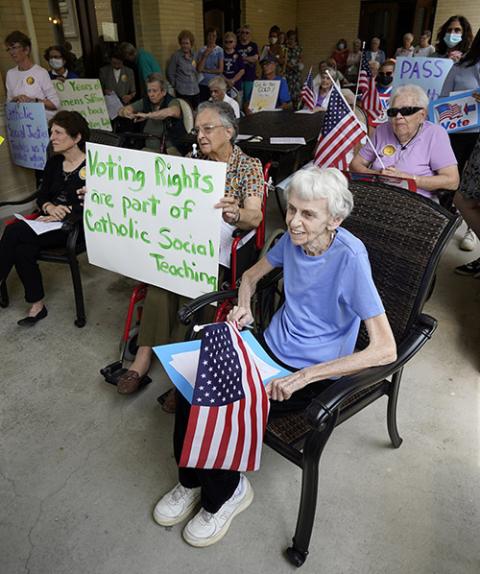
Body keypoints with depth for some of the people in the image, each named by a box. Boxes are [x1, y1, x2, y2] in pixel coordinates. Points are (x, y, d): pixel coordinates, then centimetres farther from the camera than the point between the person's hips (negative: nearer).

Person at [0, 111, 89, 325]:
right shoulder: (54, 162, 14)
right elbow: (42, 196, 14)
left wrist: (62, 214, -20)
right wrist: (49, 207, -10)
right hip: (49, 222, 6)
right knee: (23, 250, -24)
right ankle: (37, 305, -9)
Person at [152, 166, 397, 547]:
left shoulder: (350, 257, -24)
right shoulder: (294, 237, -4)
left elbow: (386, 349, -28)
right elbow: (253, 274, 17)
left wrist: (303, 377, -29)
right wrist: (244, 306, -5)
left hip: (315, 374, -6)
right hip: (272, 349, 6)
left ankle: (226, 494, 14)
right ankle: (193, 482, 16)